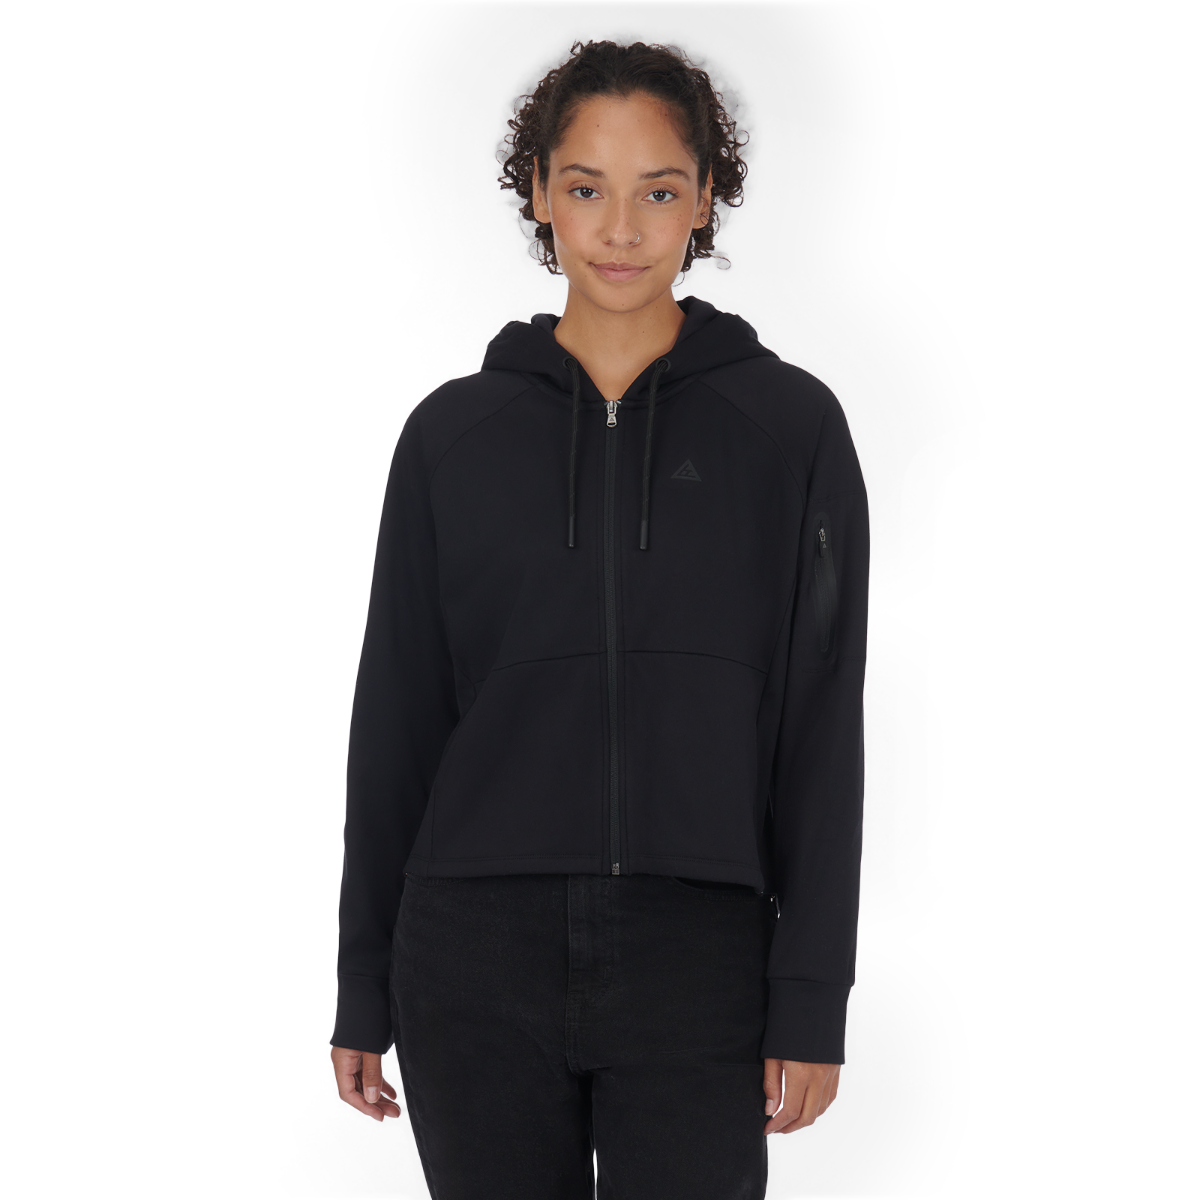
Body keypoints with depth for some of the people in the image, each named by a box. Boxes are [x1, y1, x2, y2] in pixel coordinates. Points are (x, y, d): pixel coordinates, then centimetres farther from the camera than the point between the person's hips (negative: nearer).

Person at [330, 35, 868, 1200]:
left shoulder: (792, 427, 1)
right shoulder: (451, 434, 5)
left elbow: (822, 729, 1)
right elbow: (393, 723, 7)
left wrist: (813, 995, -4)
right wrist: (362, 987, 6)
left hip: (697, 959, -1)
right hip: (479, 958, 1)